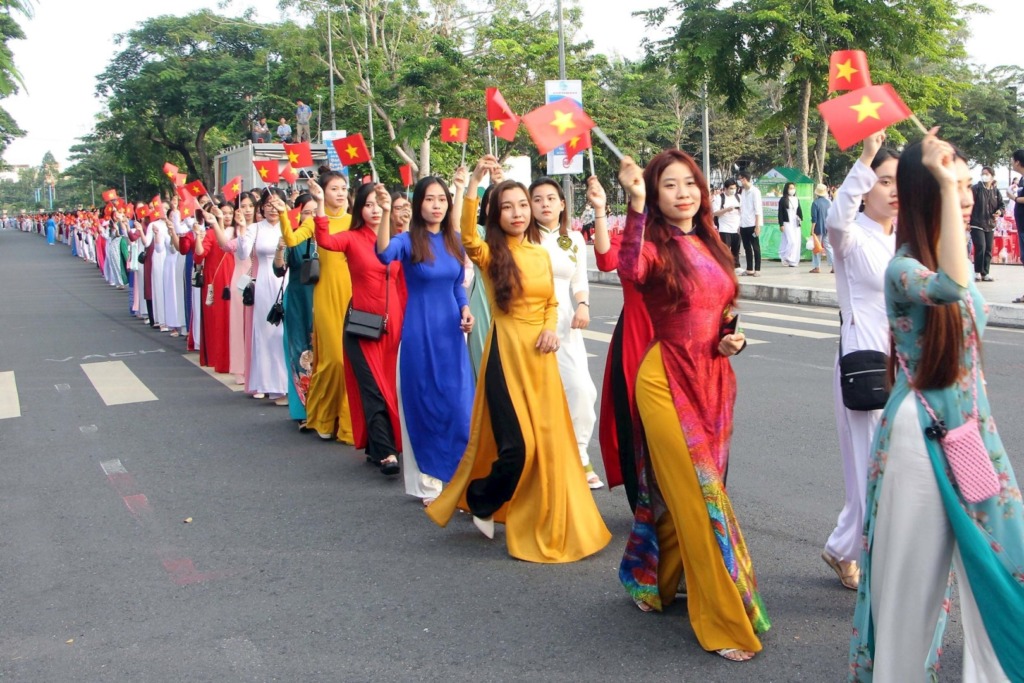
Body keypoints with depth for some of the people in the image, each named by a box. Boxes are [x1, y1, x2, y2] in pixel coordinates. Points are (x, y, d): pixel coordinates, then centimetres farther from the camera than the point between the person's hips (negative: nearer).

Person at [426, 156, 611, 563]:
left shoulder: (541, 254, 11)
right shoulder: (490, 254, -6)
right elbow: (467, 237, -28)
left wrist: (551, 329, -3)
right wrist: (473, 184, -37)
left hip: (540, 355, 6)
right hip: (506, 353, -5)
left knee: (549, 442, 10)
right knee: (517, 445, -9)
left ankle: (545, 522, 30)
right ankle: (479, 502, 19)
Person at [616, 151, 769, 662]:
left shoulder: (712, 247, 11)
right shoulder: (656, 245, -10)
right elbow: (631, 269, -35)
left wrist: (734, 339, 3)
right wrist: (636, 204, -35)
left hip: (713, 379, 7)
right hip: (668, 380, -7)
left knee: (683, 490, 17)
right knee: (698, 493, -4)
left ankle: (654, 581, 39)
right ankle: (724, 621, 5)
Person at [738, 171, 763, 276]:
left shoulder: (755, 191, -8)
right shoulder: (743, 192, 12)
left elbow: (758, 209, -11)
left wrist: (757, 225, -16)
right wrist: (739, 225, 10)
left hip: (752, 224, -7)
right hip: (743, 225, 7)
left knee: (756, 248, 0)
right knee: (747, 248, 9)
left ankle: (757, 269, 4)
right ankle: (749, 269, 15)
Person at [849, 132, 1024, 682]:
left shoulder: (956, 258, 8)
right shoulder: (904, 269, -15)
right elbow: (951, 288, -40)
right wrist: (942, 183, -35)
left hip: (972, 430, 7)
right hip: (922, 437, -7)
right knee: (914, 576, 4)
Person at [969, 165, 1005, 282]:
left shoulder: (996, 191, 8)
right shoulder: (976, 189, -6)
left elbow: (1001, 204, 17)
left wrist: (1000, 211, -7)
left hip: (990, 225, 5)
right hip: (977, 225, -5)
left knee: (988, 249, 7)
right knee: (980, 247, -14)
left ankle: (985, 273, 15)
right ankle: (978, 272, -1)